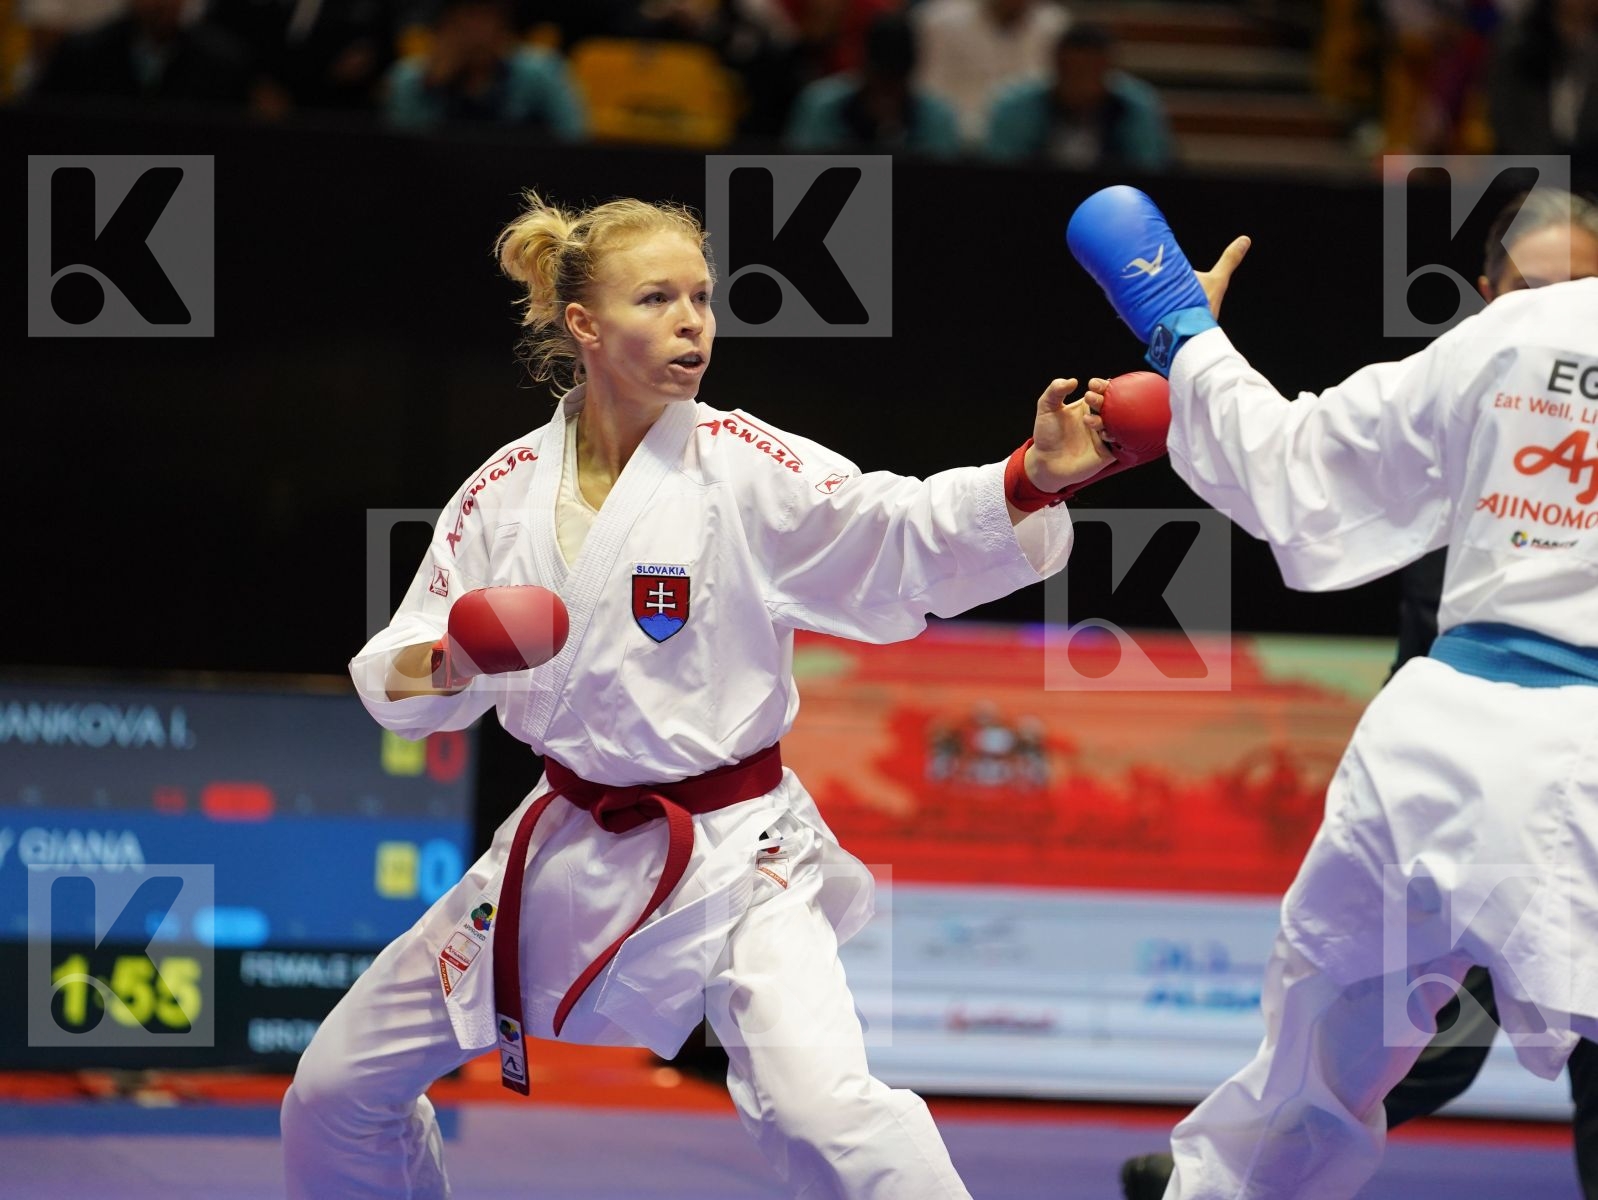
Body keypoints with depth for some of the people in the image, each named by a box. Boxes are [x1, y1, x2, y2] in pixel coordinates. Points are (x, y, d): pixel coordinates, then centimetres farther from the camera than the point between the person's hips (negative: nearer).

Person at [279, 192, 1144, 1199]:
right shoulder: (508, 491, -2)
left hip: (733, 860, -4)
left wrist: (1037, 478, -44)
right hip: (566, 849, 4)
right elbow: (401, 680, 3)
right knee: (338, 1095, 11)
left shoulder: (744, 466, -11)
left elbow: (911, 536, -26)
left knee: (823, 1111, -27)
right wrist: (442, 666, -21)